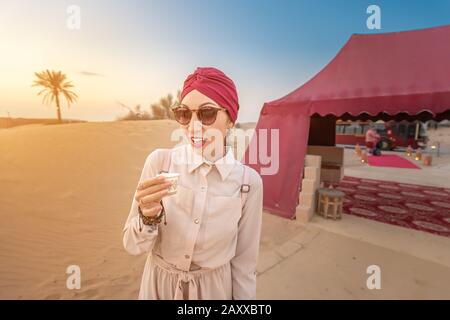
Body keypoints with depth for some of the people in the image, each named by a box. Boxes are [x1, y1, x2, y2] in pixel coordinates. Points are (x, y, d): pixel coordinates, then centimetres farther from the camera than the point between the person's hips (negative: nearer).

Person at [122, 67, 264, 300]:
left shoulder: (249, 181, -19)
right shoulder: (159, 161, -19)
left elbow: (244, 262, -7)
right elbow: (133, 245, -12)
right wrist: (148, 216, -31)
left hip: (214, 288, 0)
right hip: (158, 285, 1)